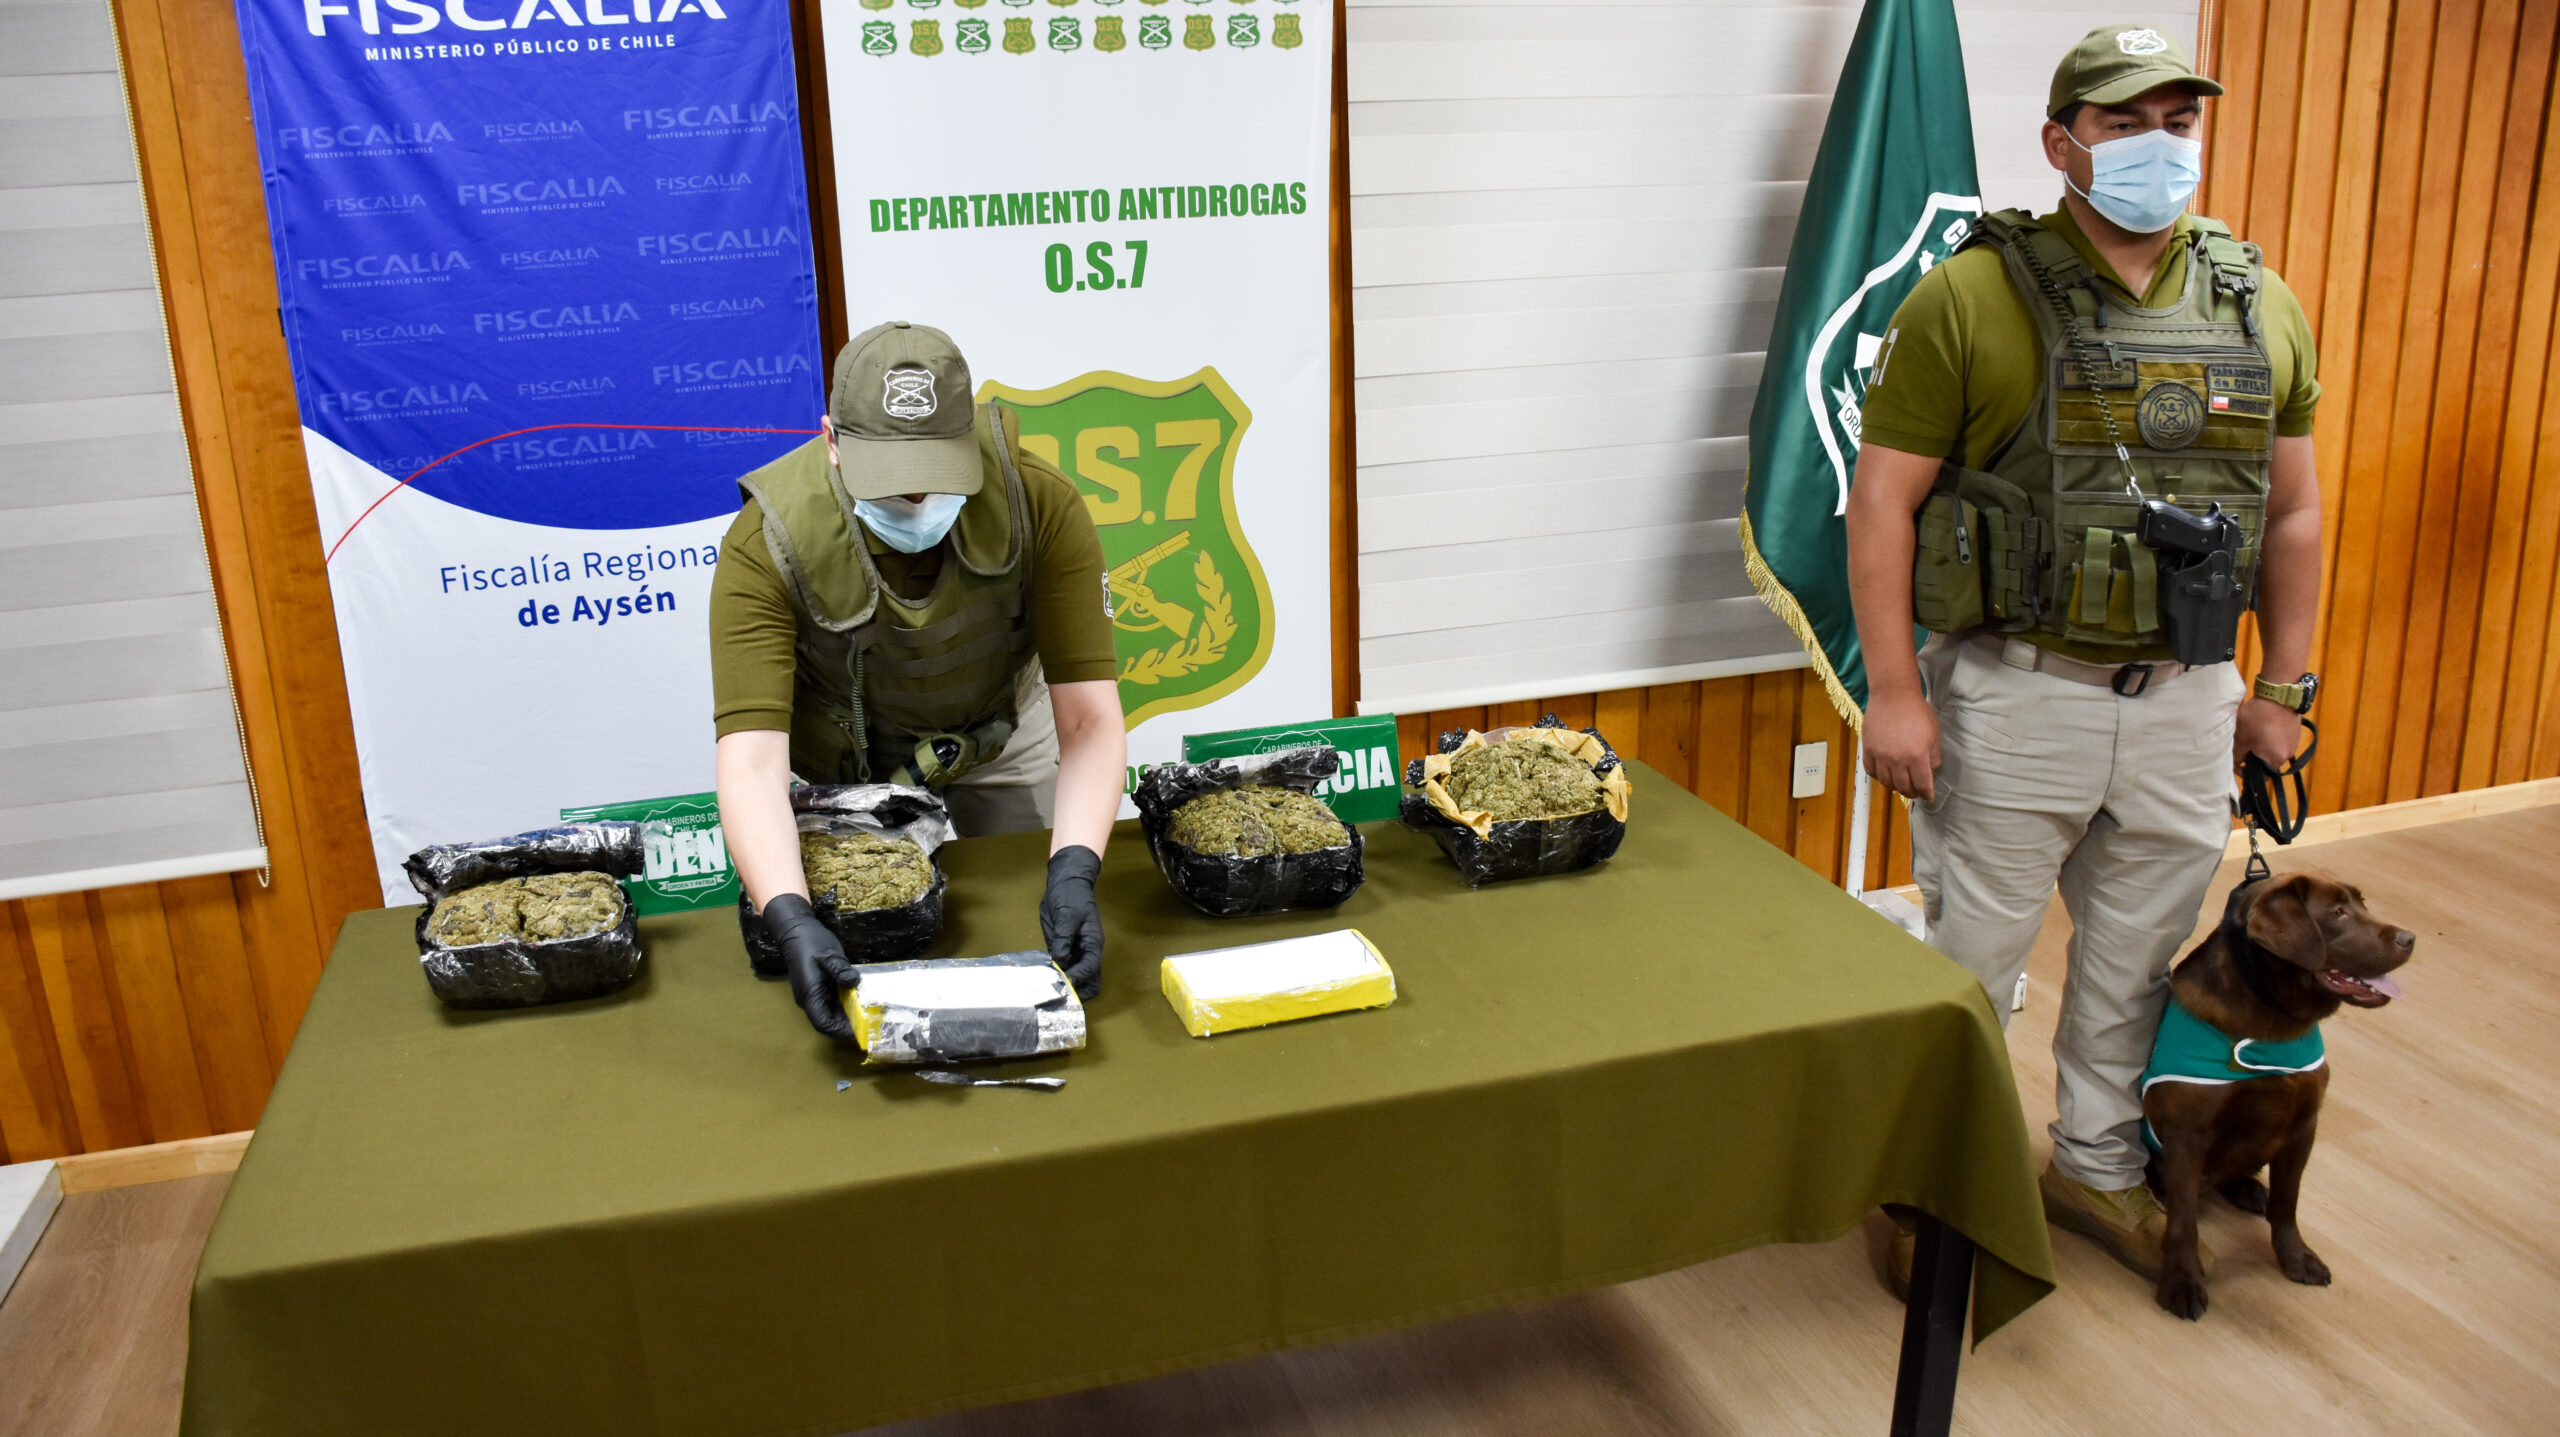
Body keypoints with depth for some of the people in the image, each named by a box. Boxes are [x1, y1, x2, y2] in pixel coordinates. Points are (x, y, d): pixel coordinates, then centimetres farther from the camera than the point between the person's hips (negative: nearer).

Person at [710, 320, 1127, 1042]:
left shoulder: (1040, 502, -32)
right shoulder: (767, 545, -34)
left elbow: (1089, 715, -32)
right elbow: (751, 760, -40)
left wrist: (1073, 873, -47)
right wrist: (791, 921, -56)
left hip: (1001, 740, 1)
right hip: (846, 760, -1)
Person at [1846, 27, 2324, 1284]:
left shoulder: (2261, 308, 6)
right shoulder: (1972, 299, -9)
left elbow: (2293, 512, 13)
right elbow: (1883, 499, -11)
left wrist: (2282, 687, 12)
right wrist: (1894, 691, -15)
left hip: (2187, 701, 5)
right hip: (2016, 695, -5)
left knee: (2137, 960, 18)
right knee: (1969, 965, 7)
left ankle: (2095, 1164, 39)